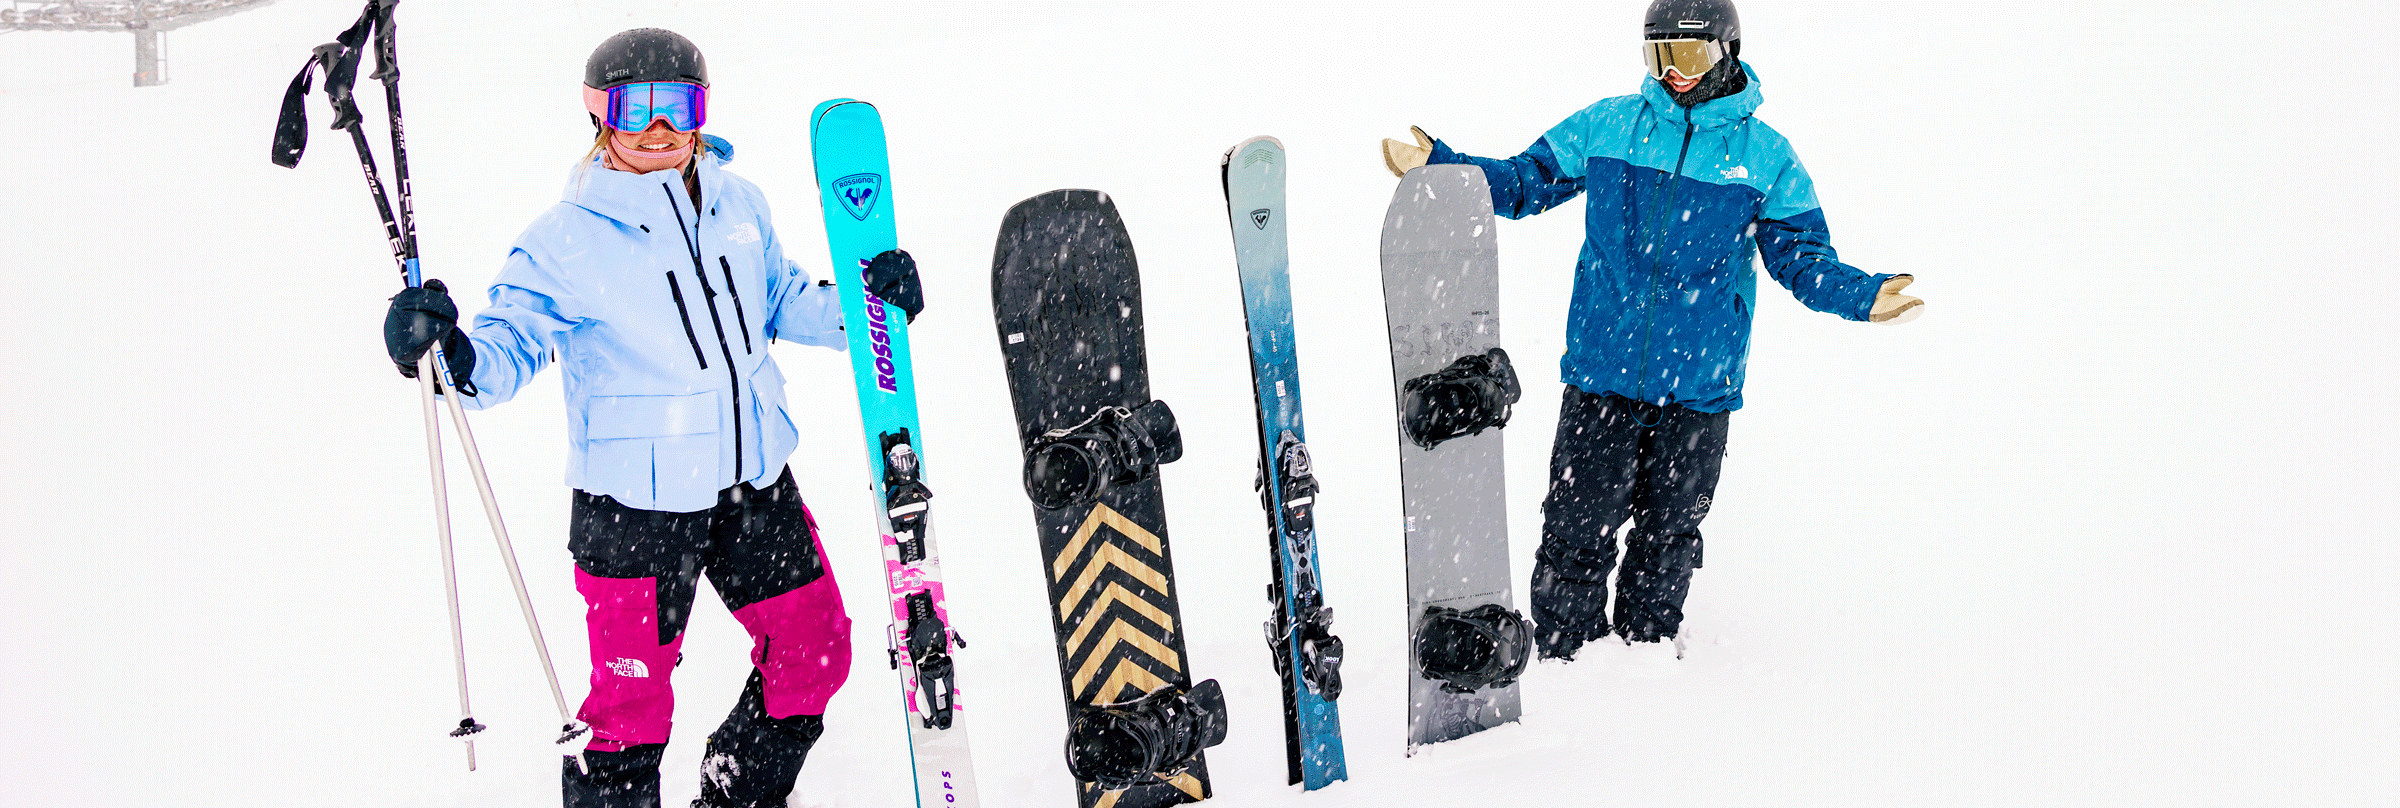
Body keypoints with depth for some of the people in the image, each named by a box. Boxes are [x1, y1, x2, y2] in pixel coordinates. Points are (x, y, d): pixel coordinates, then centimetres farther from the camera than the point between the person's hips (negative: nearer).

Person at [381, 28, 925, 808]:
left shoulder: (738, 203, 5)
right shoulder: (567, 237, -12)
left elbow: (783, 301, 18)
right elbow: (512, 340, -14)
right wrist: (458, 357, -36)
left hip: (756, 481, 6)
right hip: (635, 505, -6)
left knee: (815, 652, 16)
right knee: (633, 696, 2)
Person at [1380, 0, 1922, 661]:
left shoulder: (1765, 155, 3)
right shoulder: (1606, 128, 4)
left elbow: (1801, 258, 4)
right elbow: (1525, 181, 11)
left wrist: (1862, 295, -14)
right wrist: (1438, 166, -1)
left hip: (1698, 383, 0)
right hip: (1599, 370, 0)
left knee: (1669, 532, 13)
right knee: (1577, 527, 2)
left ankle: (1647, 646, 32)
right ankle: (1560, 654, 18)